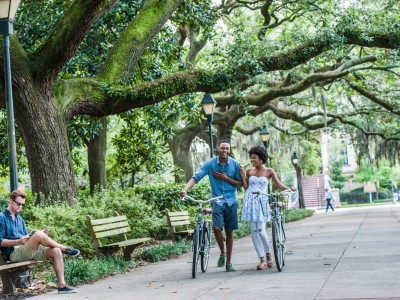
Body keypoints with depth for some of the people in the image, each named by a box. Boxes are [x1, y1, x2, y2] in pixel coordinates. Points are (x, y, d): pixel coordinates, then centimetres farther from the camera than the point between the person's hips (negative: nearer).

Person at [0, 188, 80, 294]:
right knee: (38, 235, -32)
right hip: (14, 253, -8)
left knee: (56, 251, -16)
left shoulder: (20, 219, 25)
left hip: (28, 251, 8)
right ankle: (65, 249, -11)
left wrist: (41, 235, 3)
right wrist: (18, 242, -22)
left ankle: (61, 285, -22)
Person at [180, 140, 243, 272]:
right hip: (217, 201, -1)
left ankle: (228, 262, 16)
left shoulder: (235, 164, -3)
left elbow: (240, 184, 1)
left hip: (231, 201, 1)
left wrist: (225, 178, -13)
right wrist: (185, 189, -31)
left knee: (229, 231, 6)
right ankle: (222, 253, 8)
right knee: (216, 228, -20)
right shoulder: (210, 163, -6)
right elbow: (196, 177, -14)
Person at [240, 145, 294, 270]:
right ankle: (262, 259, 4)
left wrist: (289, 189, -17)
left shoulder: (269, 171, 3)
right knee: (254, 231, -1)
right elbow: (246, 188, 9)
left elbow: (279, 185, 0)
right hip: (250, 202, 3)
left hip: (261, 202, -3)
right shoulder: (249, 171, 9)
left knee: (261, 230, -12)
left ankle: (268, 255, 9)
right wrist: (243, 175, 0)